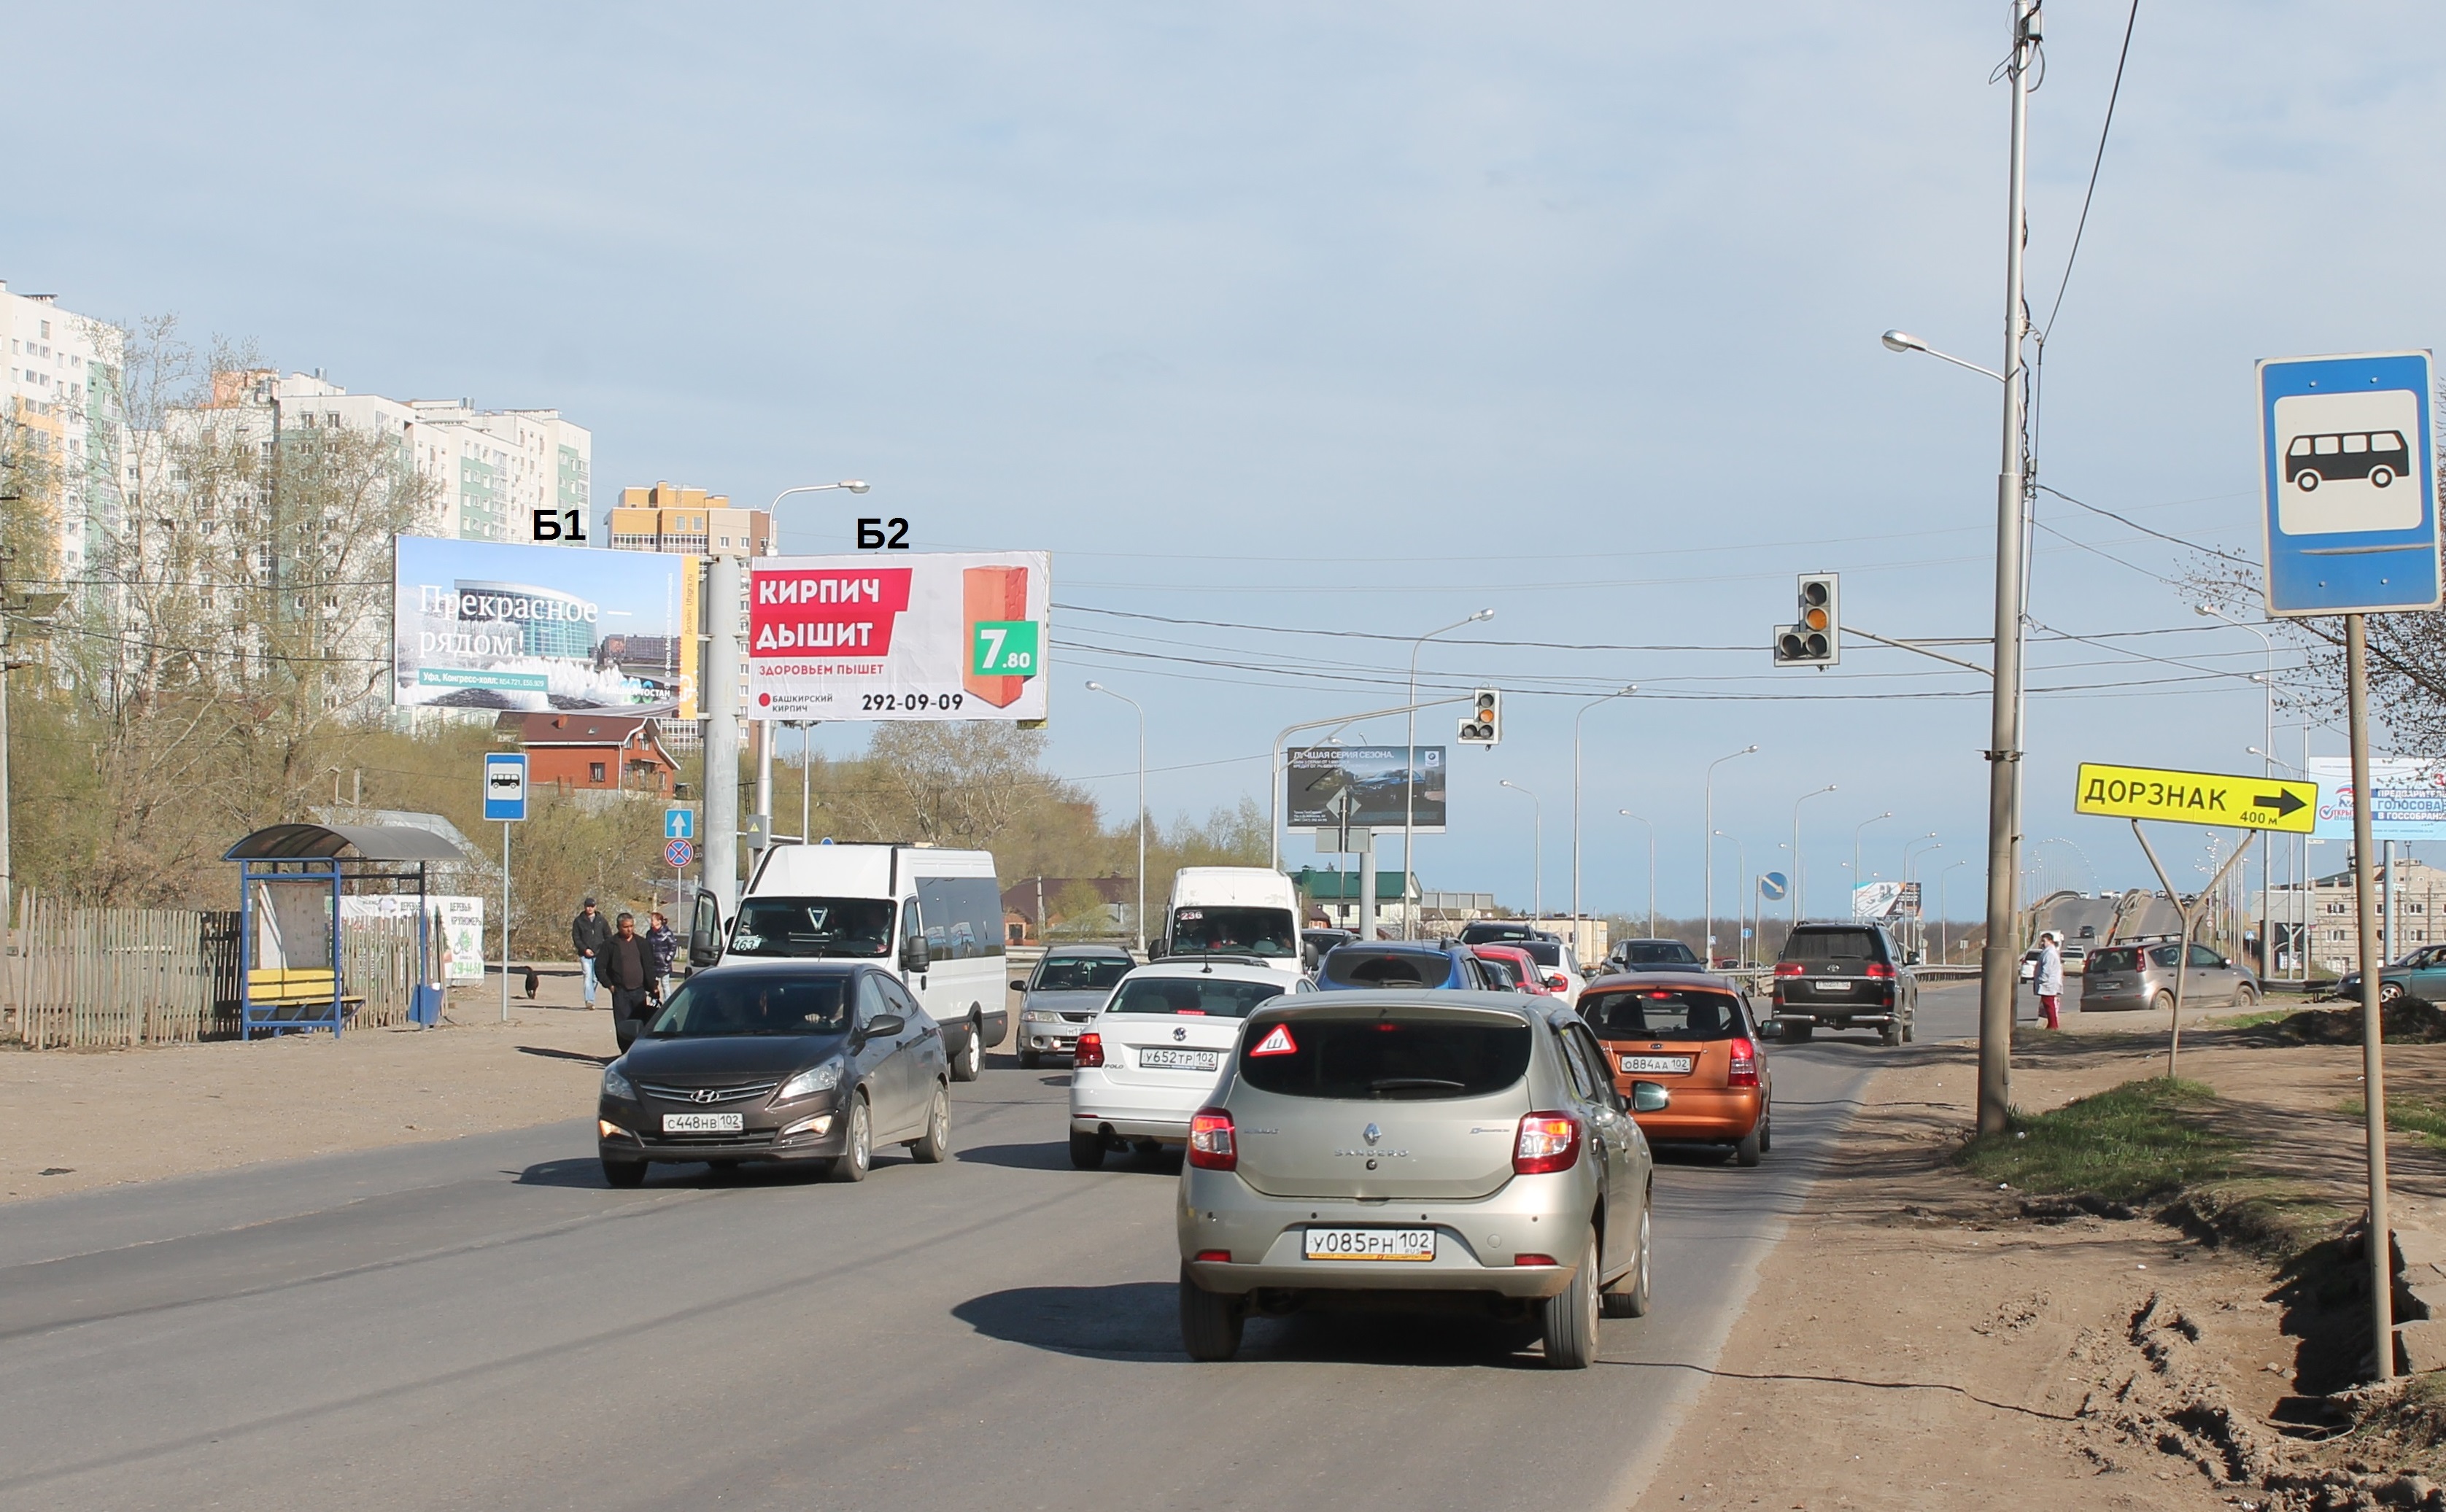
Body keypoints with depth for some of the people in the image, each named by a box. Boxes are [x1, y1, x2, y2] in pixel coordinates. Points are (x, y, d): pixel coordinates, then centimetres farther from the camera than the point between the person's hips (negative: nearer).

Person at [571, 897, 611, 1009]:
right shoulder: (579, 921, 4)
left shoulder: (602, 921, 8)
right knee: (588, 976, -15)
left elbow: (608, 937, 10)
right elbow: (576, 938, 2)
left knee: (595, 978, 6)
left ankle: (591, 998, 19)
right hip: (585, 955, -2)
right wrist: (585, 949, -11)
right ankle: (589, 1000, -23)